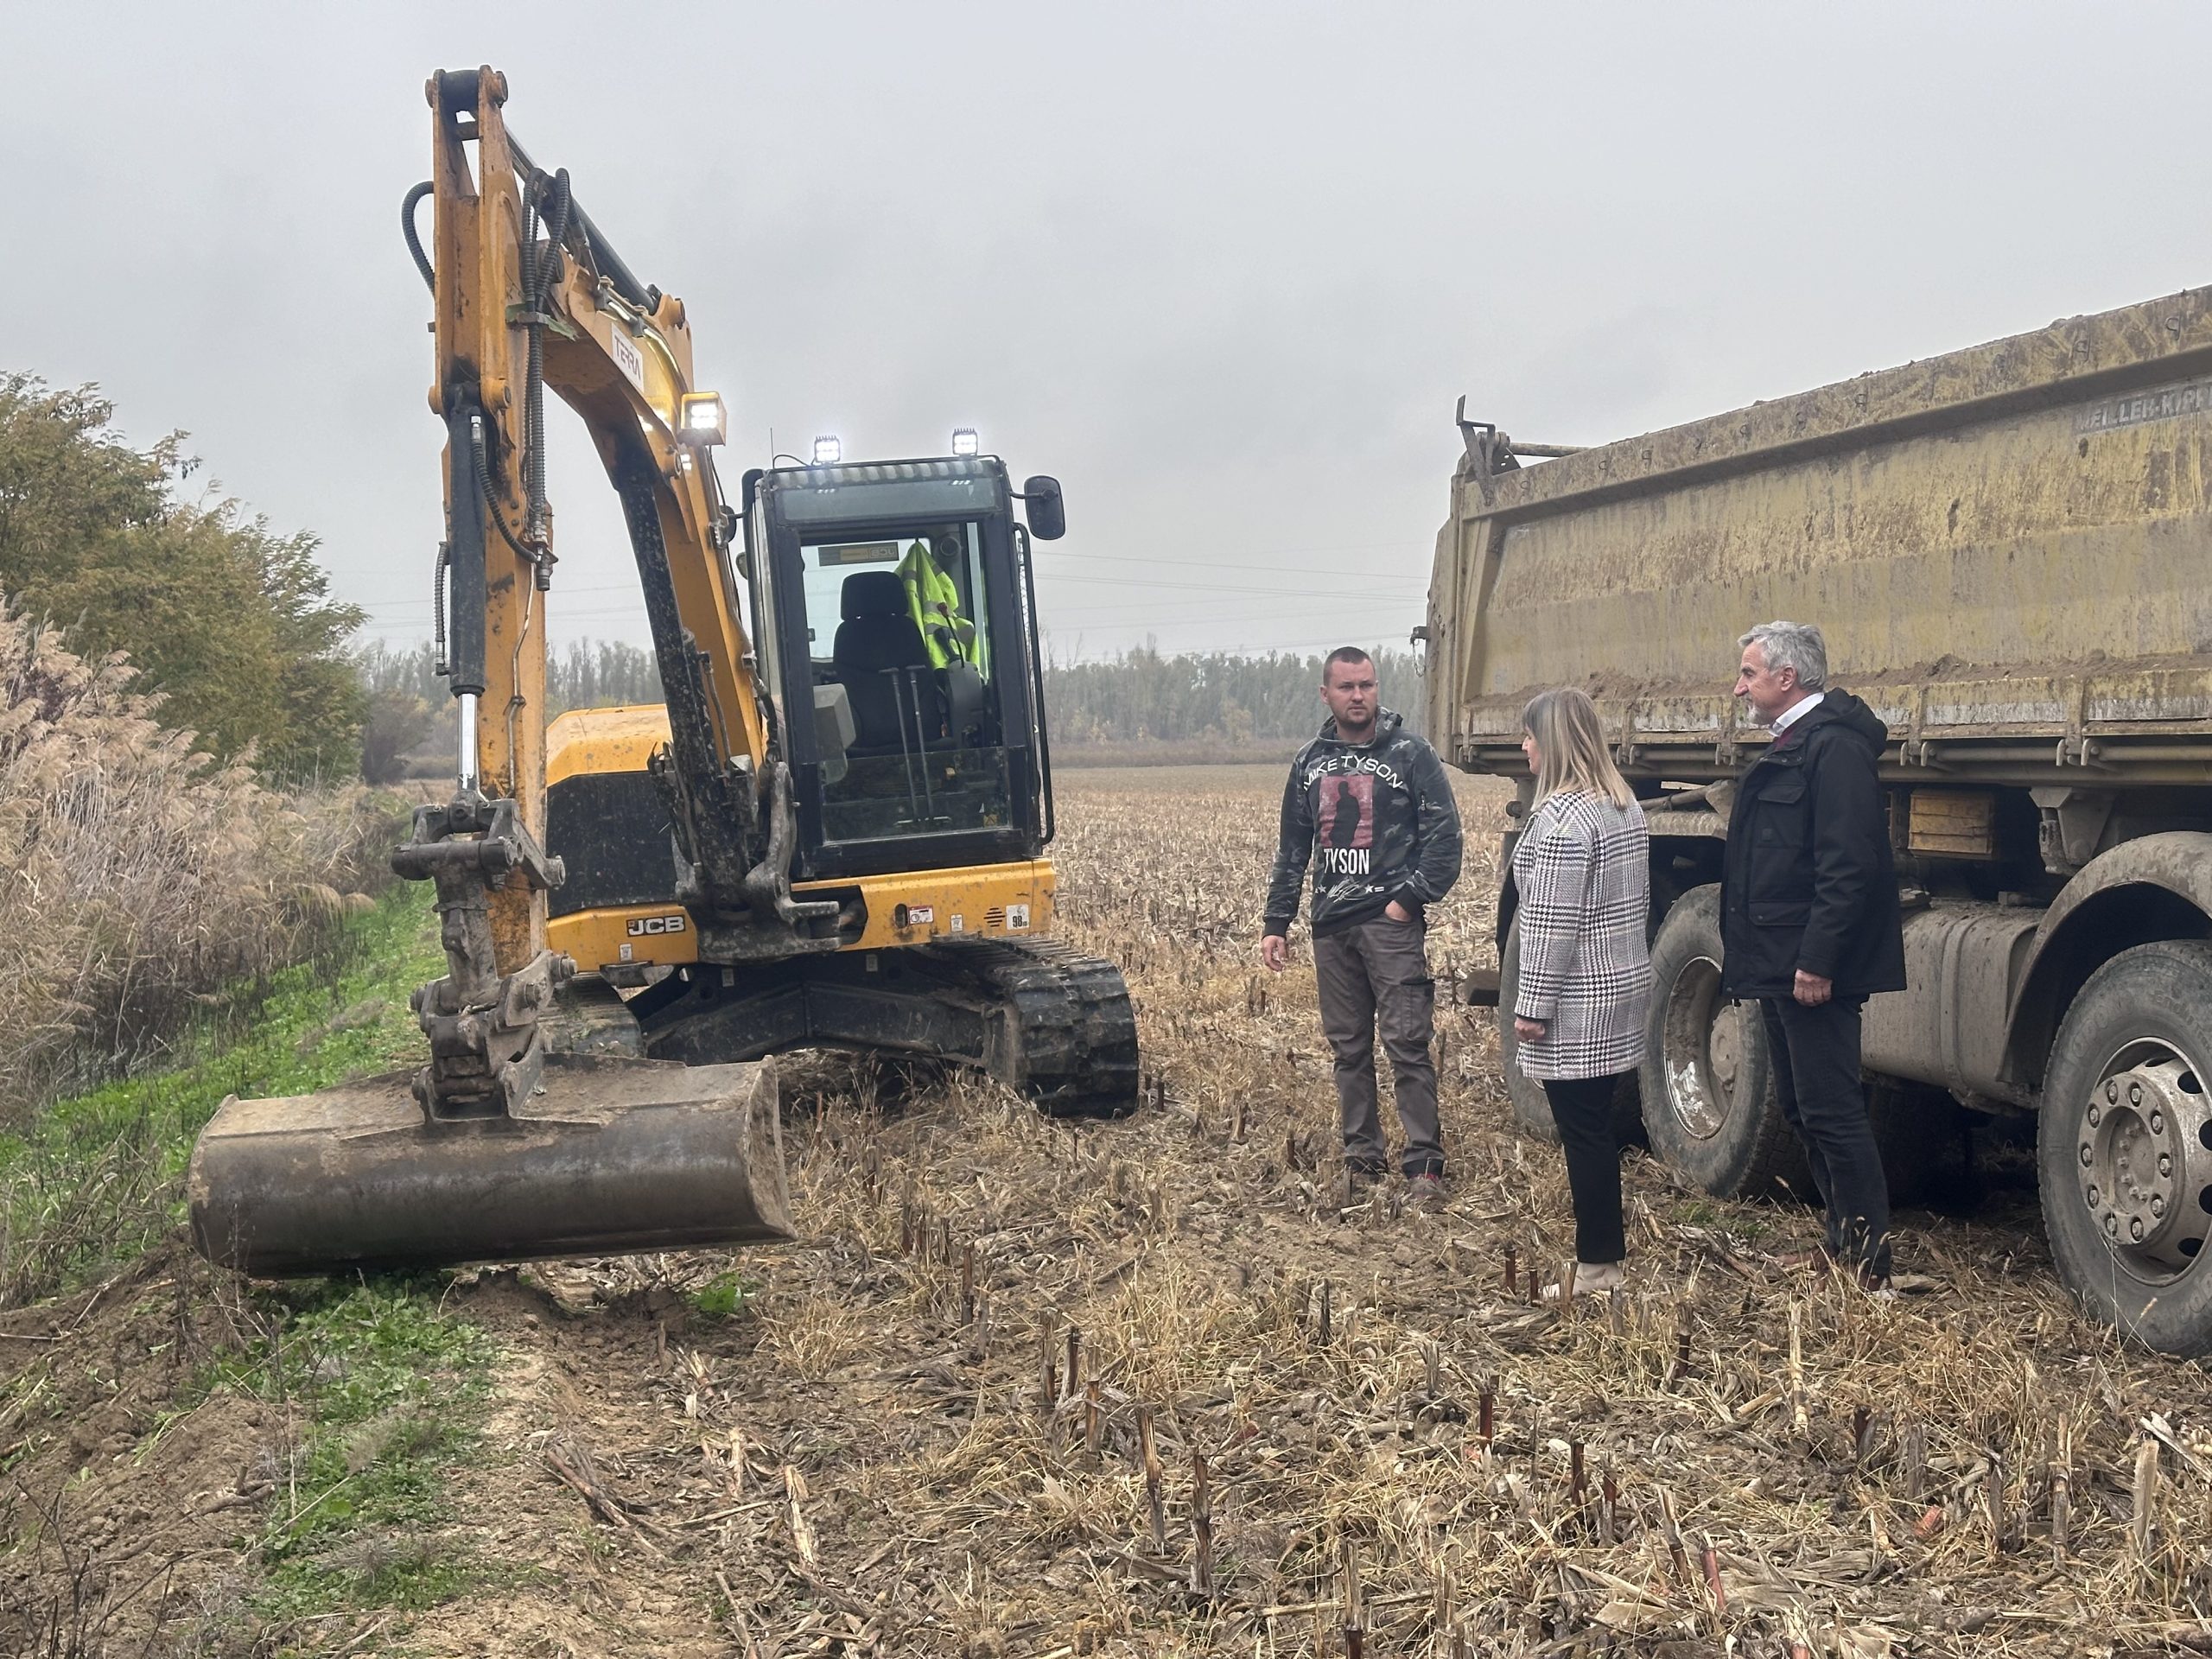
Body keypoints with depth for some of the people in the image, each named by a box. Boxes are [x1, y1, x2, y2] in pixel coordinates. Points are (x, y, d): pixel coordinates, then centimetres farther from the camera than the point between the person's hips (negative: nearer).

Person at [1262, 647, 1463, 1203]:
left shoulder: (1410, 754, -1)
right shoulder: (1309, 762, 13)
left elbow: (1444, 835, -5)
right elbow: (1292, 849, 17)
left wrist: (1410, 899, -12)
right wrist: (1276, 923, 12)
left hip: (1391, 921, -5)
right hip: (1331, 924, 5)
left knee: (1406, 1043, -8)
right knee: (1348, 1048, 9)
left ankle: (1425, 1163, -3)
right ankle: (1362, 1157, 17)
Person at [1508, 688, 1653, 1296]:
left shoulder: (1563, 817, -19)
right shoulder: (1624, 805, 10)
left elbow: (1553, 924, -21)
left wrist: (1532, 1005, -16)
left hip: (1576, 1005, -9)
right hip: (1622, 988, 9)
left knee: (1583, 1133, -2)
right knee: (1597, 1128, 16)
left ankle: (1597, 1268, 5)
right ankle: (1611, 1251, 23)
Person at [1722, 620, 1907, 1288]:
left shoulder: (1835, 746, -16)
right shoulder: (1789, 746, 17)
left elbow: (1849, 864, -23)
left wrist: (1817, 961, -24)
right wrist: (1753, 957, 18)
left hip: (1813, 972, -11)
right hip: (1780, 967, 11)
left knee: (1831, 1111, -6)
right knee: (1801, 1108, 16)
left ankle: (1868, 1269, 2)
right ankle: (1844, 1247, 26)